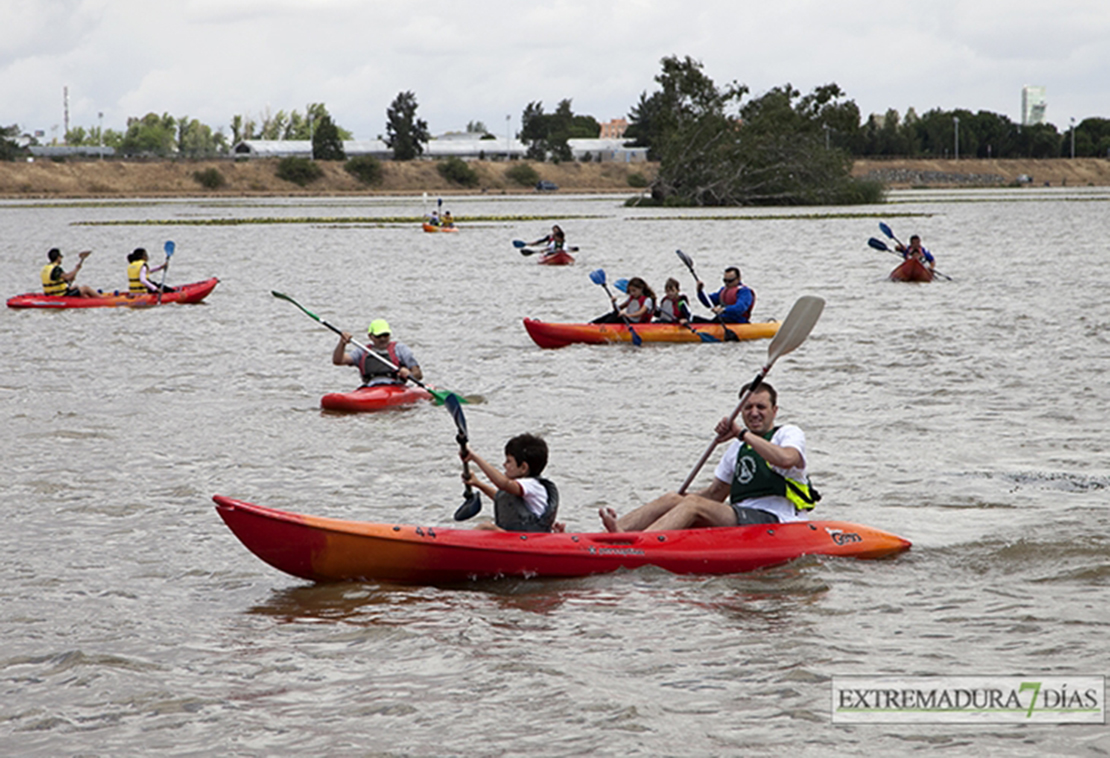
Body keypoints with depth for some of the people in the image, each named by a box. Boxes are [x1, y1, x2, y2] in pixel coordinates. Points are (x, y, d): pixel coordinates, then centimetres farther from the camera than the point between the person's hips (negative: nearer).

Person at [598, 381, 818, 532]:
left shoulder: (789, 433, 4)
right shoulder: (738, 449, 25)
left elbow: (785, 459, -22)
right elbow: (715, 493, 27)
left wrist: (742, 433, -19)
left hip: (775, 521, -7)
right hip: (741, 519, 8)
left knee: (694, 504, -27)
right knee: (672, 499, -10)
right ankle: (620, 530, -32)